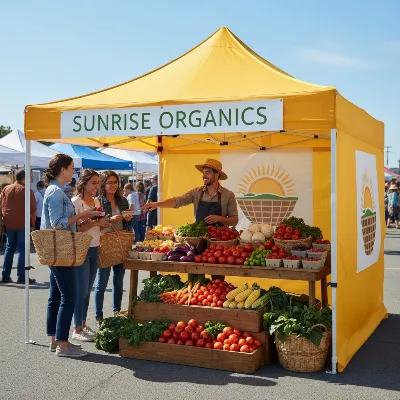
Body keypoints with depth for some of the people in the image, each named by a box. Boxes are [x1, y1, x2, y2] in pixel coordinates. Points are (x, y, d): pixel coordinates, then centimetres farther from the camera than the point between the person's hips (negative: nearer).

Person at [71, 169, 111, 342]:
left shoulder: (96, 201, 12)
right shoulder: (76, 202, -12)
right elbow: (76, 228, -18)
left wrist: (104, 223, 0)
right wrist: (96, 222, -24)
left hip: (94, 249, 7)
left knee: (87, 290, 12)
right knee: (81, 290, -3)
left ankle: (83, 323, 21)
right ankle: (77, 329, 5)